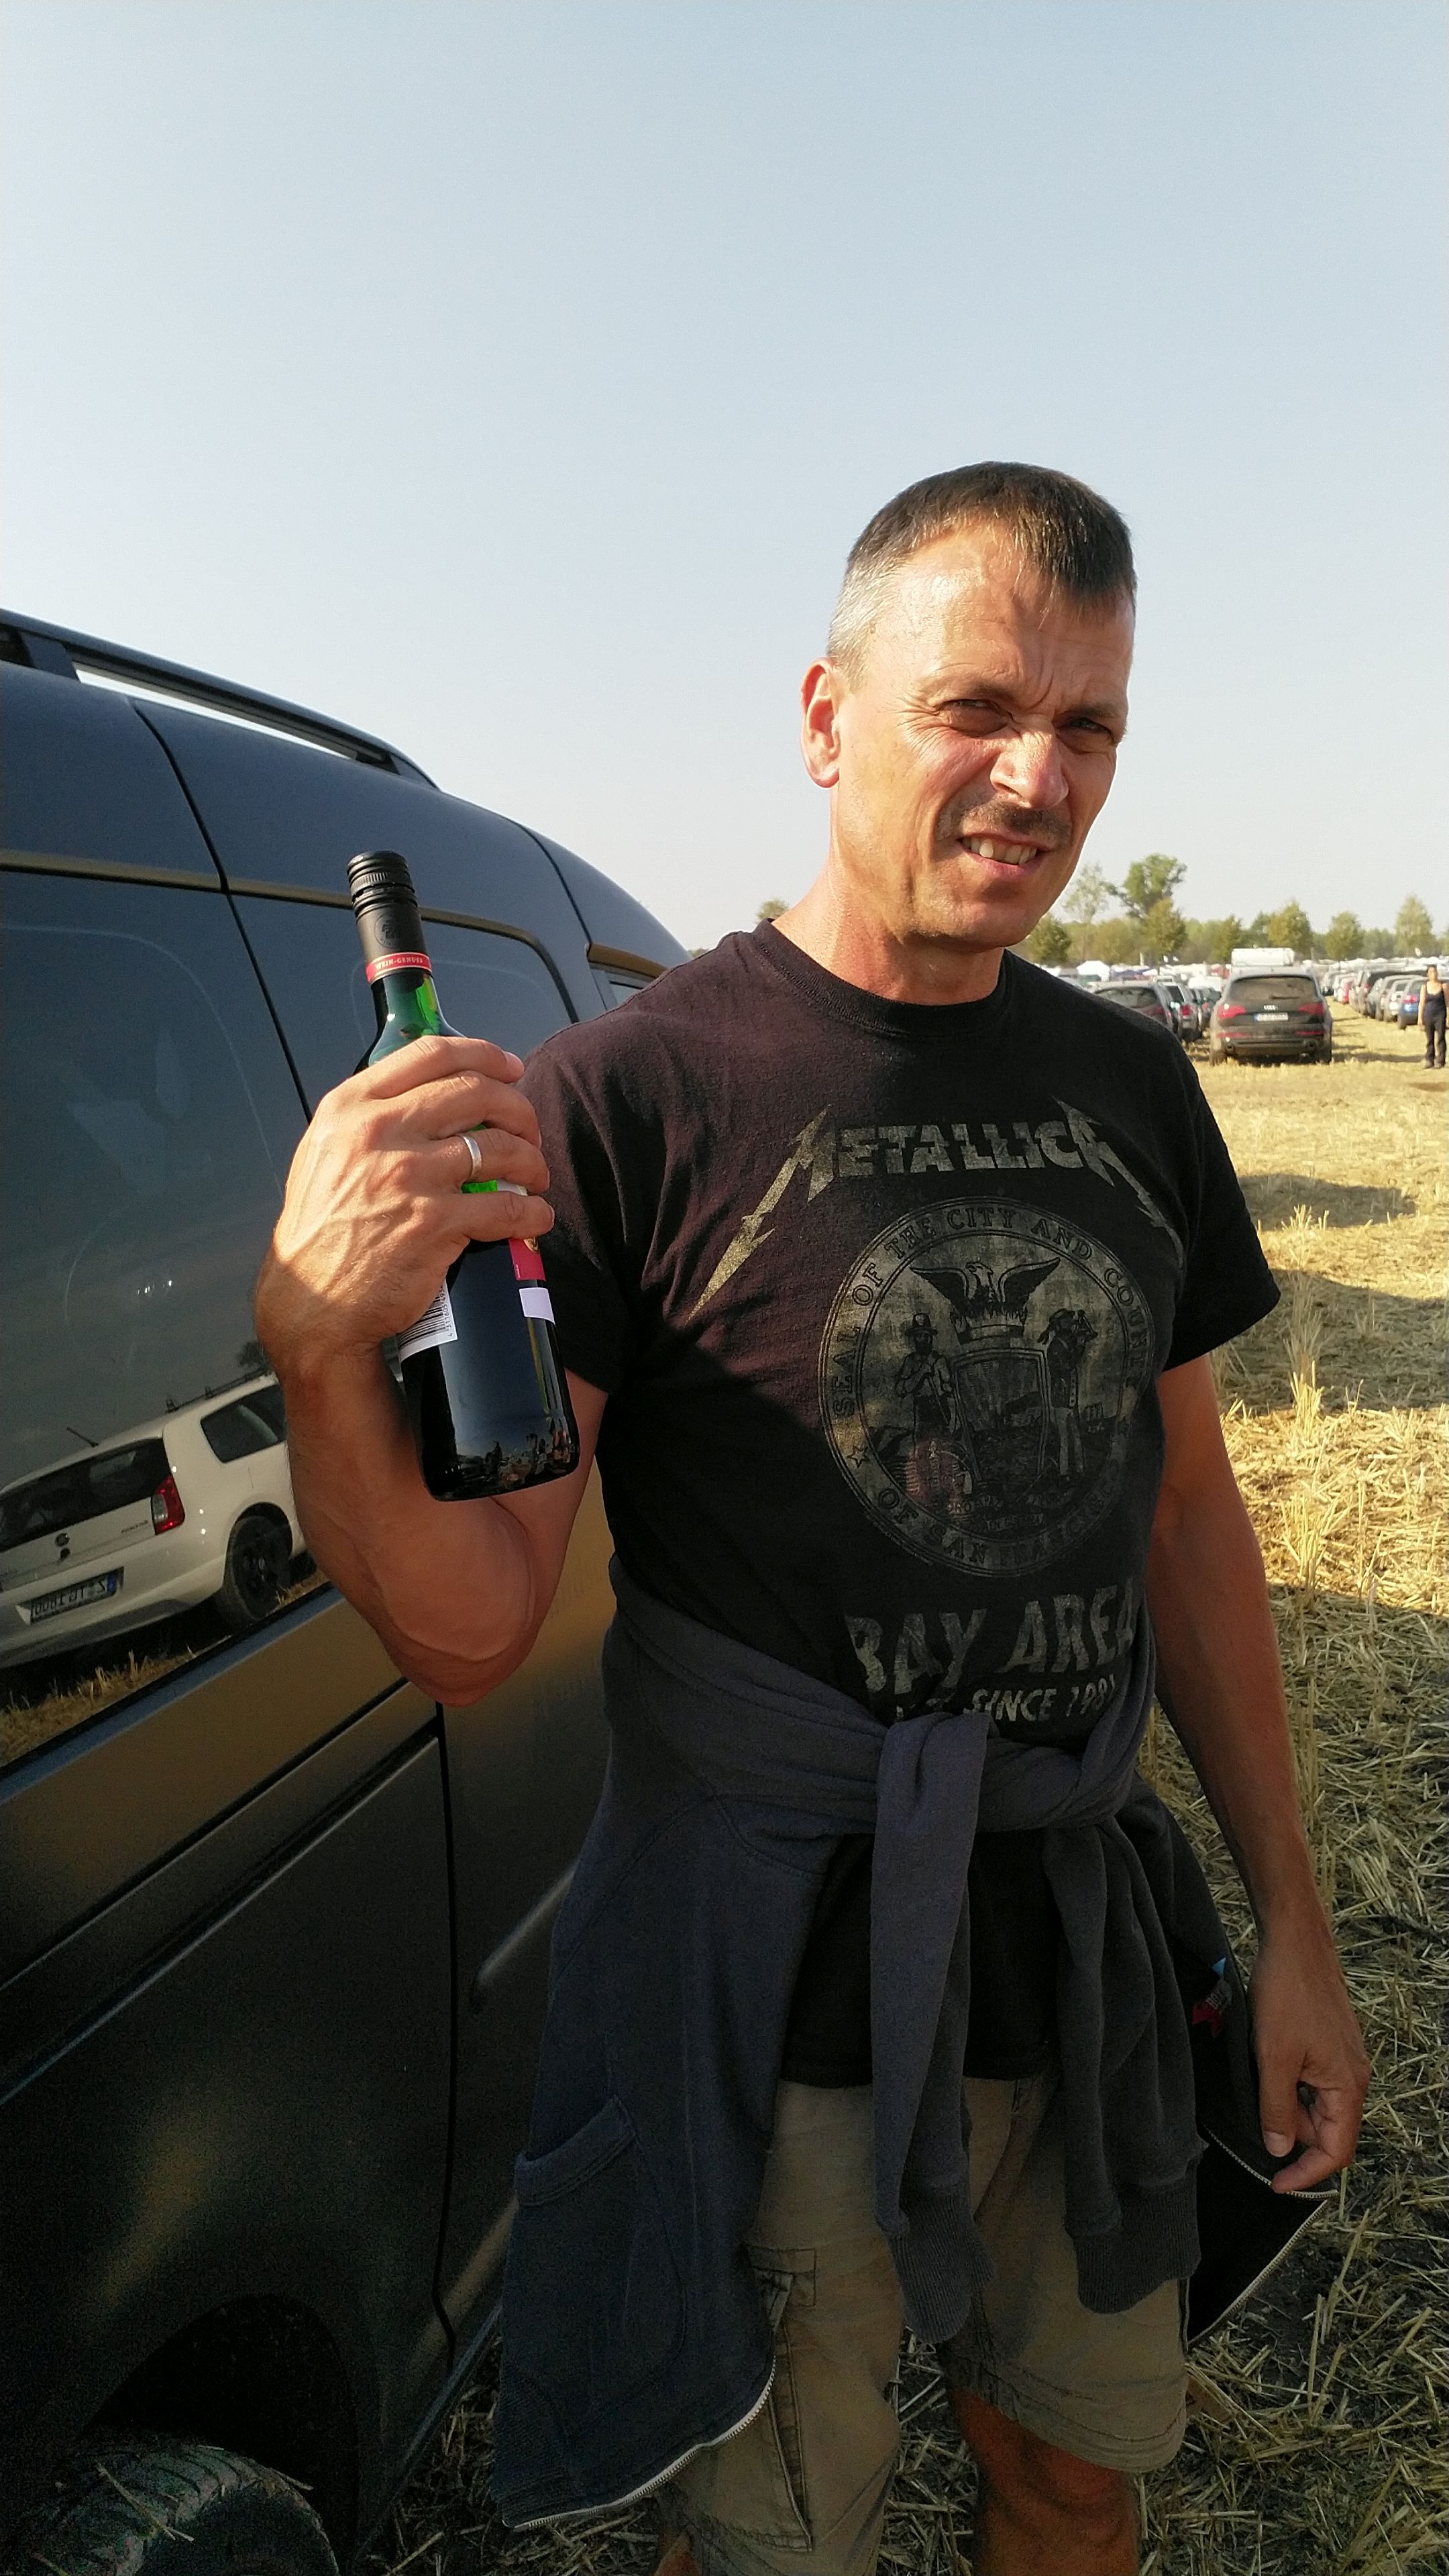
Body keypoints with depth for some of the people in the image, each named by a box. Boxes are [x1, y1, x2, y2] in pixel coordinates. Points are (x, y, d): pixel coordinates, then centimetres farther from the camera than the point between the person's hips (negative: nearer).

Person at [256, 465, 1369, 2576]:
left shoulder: (1129, 1090, 2)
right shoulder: (629, 1096, -15)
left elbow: (1184, 1508, 9)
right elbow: (470, 1635, -18)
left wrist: (1289, 1918, 9)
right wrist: (321, 1342, -37)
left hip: (1089, 1968, 5)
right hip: (777, 2007, -4)